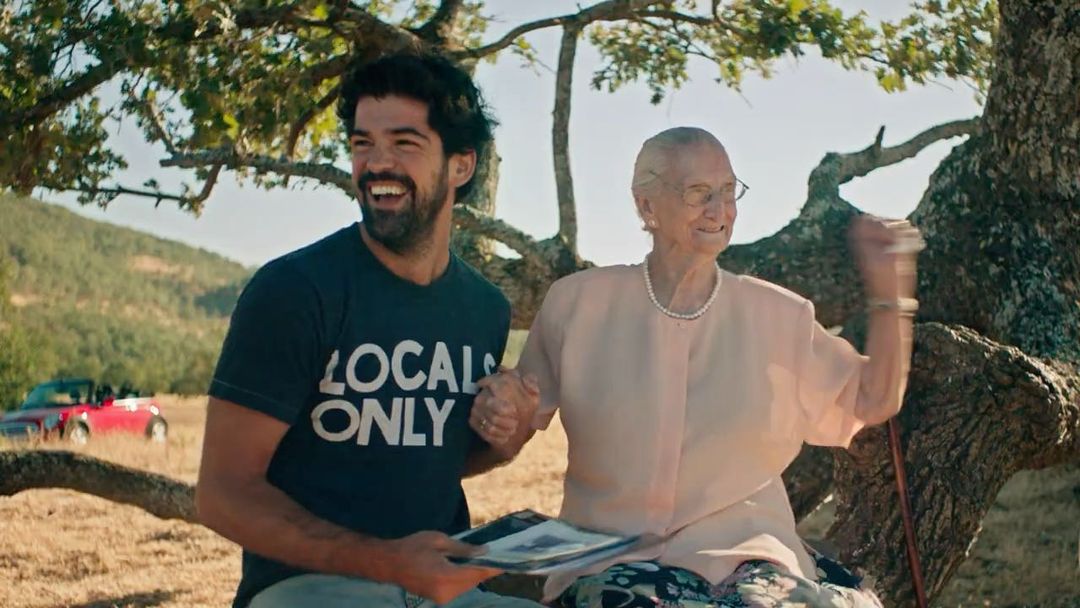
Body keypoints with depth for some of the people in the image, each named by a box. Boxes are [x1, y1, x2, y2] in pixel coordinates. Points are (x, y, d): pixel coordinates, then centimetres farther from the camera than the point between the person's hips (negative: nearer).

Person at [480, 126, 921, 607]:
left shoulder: (778, 314, 7)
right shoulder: (577, 303, 4)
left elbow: (871, 403, 12)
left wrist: (889, 289, 3)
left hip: (749, 555, 2)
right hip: (614, 562, -1)